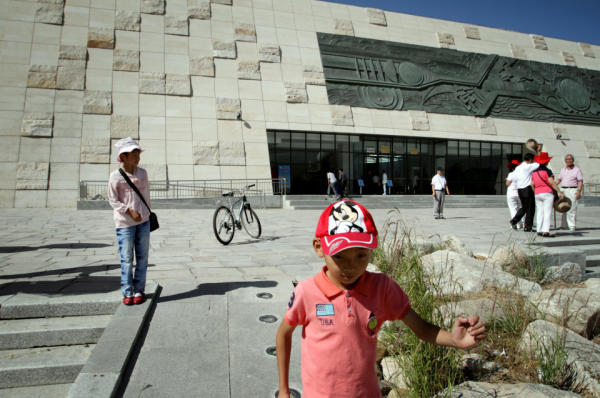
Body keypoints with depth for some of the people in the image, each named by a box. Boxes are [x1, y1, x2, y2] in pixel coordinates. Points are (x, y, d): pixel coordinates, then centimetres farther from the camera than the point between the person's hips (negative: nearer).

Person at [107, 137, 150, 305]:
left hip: (143, 221, 4)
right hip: (125, 222, -4)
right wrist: (130, 211, -17)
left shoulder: (142, 173, 4)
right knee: (126, 258, 0)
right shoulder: (116, 176, -8)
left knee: (142, 257, 7)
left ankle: (139, 290, 18)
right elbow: (113, 200, -7)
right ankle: (127, 292, 11)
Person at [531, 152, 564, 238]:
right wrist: (559, 192, -14)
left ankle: (539, 231, 8)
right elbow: (551, 182, -17)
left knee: (540, 213, 9)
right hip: (547, 193, -6)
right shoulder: (547, 171, -9)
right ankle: (546, 231, -12)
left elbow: (532, 184, 10)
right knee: (547, 212, -6)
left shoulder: (534, 172, 10)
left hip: (537, 194, 6)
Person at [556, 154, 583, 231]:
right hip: (563, 190, 5)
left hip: (572, 190, -5)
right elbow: (558, 179, 19)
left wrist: (579, 192, -14)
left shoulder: (577, 169, 2)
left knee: (572, 208, -9)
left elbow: (580, 182, -4)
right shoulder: (563, 169, 17)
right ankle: (564, 225, 12)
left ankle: (572, 226, -6)